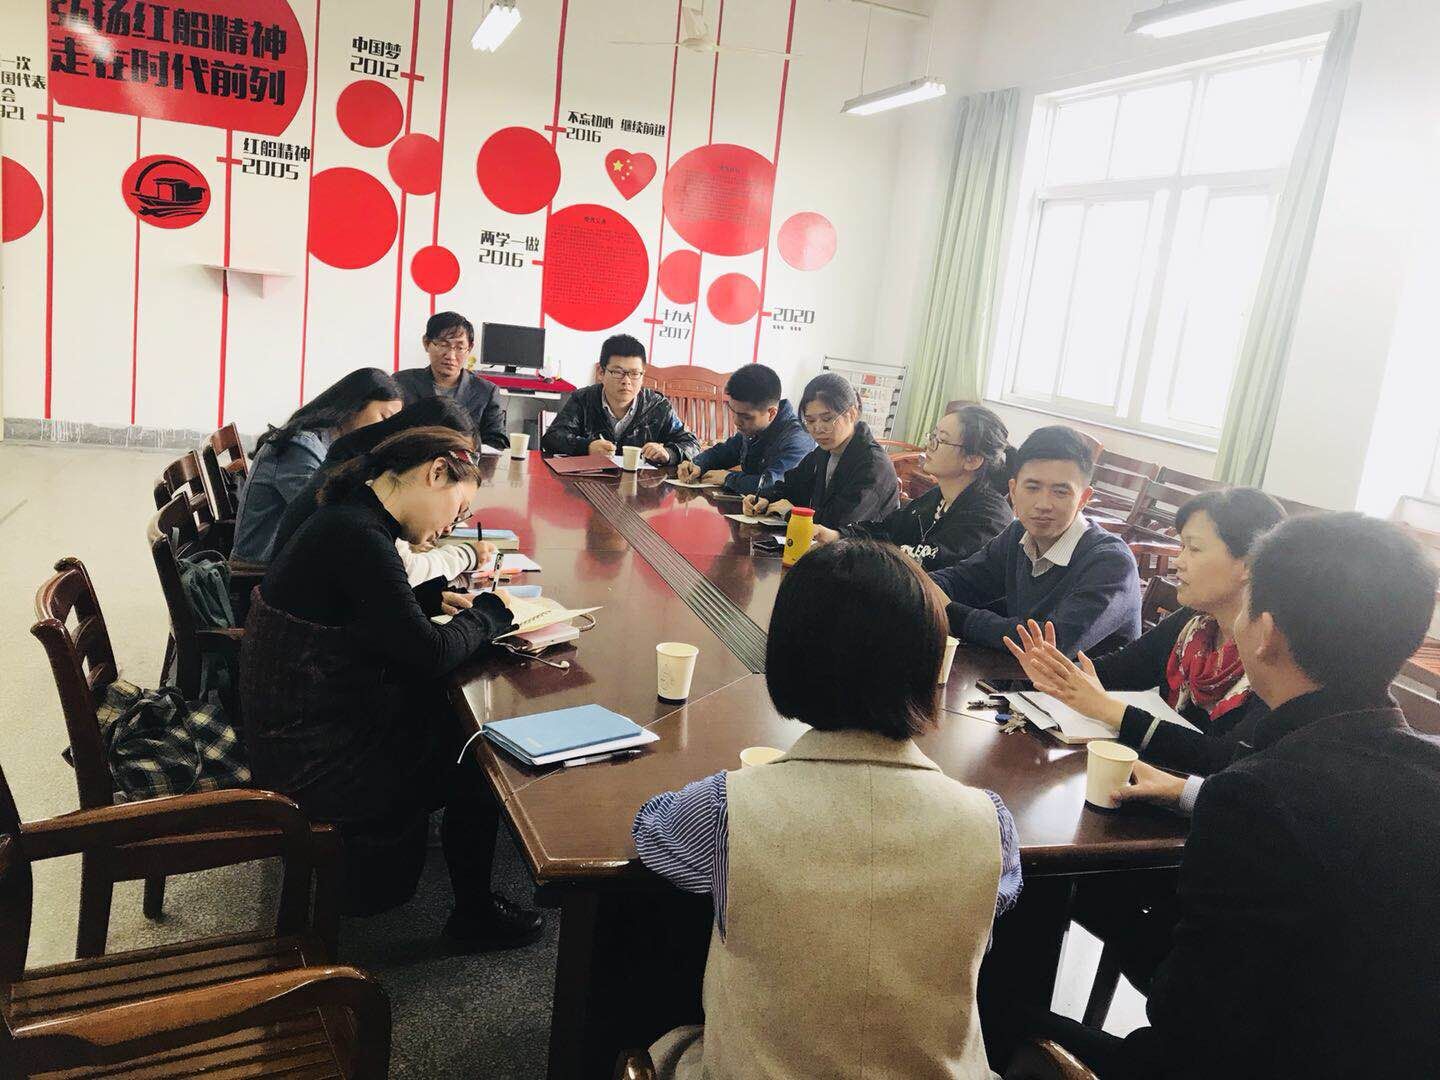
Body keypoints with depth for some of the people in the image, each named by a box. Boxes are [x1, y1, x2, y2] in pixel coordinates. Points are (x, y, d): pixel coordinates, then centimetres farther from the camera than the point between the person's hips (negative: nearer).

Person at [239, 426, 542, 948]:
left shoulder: (351, 518, 5)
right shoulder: (358, 538, -26)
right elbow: (429, 655, -24)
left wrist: (434, 600, 7)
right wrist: (488, 612, -7)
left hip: (299, 726, 9)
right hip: (311, 762, -9)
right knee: (477, 763, 5)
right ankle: (474, 914, 25)